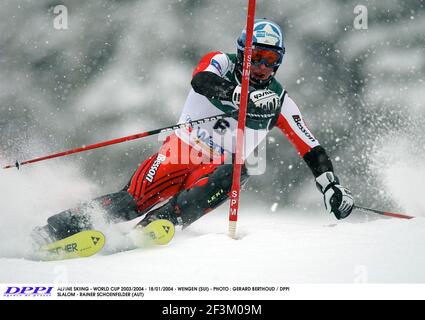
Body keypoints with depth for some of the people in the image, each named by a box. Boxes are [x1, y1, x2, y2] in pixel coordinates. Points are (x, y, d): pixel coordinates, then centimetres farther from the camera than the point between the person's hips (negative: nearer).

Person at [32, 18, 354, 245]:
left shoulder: (279, 101, 6)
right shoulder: (221, 62, -1)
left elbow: (311, 148, 8)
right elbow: (203, 80, -26)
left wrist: (331, 184, -3)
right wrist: (236, 94, -44)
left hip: (220, 167, 2)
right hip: (182, 150, -2)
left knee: (234, 176, -34)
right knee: (135, 200, -21)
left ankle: (163, 220, -44)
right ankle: (55, 228, -19)